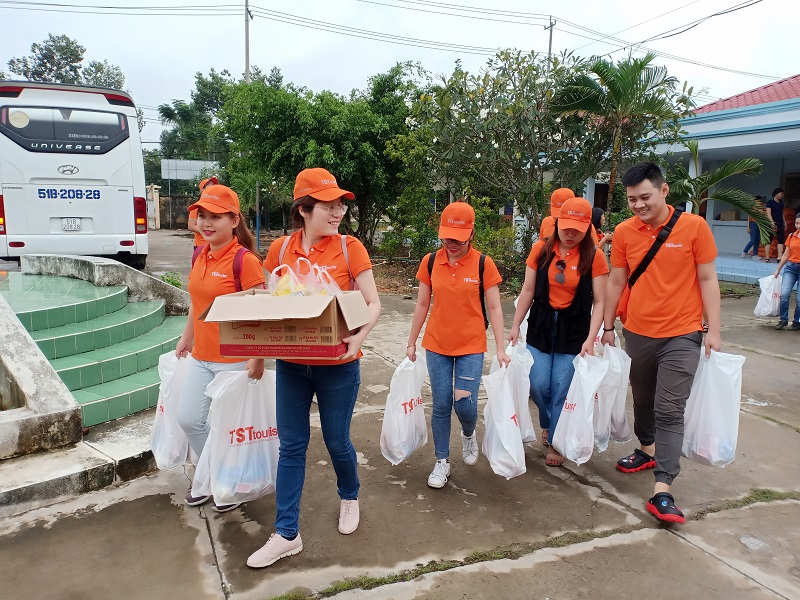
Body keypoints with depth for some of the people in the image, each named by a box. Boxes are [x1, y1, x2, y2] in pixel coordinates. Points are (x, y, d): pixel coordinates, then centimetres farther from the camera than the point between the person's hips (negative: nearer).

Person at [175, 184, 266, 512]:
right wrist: (186, 338, 22)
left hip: (234, 359, -7)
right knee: (188, 419, 14)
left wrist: (257, 357, -21)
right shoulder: (200, 255, 6)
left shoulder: (245, 260, -17)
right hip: (201, 356, 8)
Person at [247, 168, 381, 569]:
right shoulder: (281, 249, 0)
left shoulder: (349, 248, -8)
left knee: (336, 440, 12)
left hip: (337, 364, -2)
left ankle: (349, 497, 44)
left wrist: (359, 335, -27)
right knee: (291, 445, 9)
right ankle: (286, 534, 22)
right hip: (291, 363, 3)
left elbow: (373, 304, -8)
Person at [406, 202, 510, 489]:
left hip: (471, 346, -2)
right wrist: (411, 343, 9)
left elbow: (494, 308, -4)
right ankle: (442, 461, 24)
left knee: (465, 403, -5)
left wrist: (500, 348, -7)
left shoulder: (483, 264, -7)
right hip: (437, 345, 2)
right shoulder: (430, 262, -2)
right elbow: (422, 305, 6)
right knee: (441, 405, 6)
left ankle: (469, 434, 31)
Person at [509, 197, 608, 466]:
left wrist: (590, 338, -17)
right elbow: (528, 290, 1)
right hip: (541, 326, 2)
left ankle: (555, 443, 23)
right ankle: (548, 425, 33)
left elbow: (599, 302, -8)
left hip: (574, 331, -2)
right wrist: (515, 326, -1)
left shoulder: (594, 257, -8)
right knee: (538, 385, 2)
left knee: (562, 390, 2)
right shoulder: (541, 249, -3)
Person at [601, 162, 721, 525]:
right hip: (637, 334, 3)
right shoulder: (624, 232, -1)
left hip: (681, 336, -3)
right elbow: (616, 282, 6)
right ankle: (648, 450, 43)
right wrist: (608, 327, 10)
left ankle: (662, 492, -2)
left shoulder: (694, 226, -7)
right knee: (642, 401, 19)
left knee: (670, 411, -5)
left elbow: (707, 279, -3)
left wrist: (714, 330, -5)